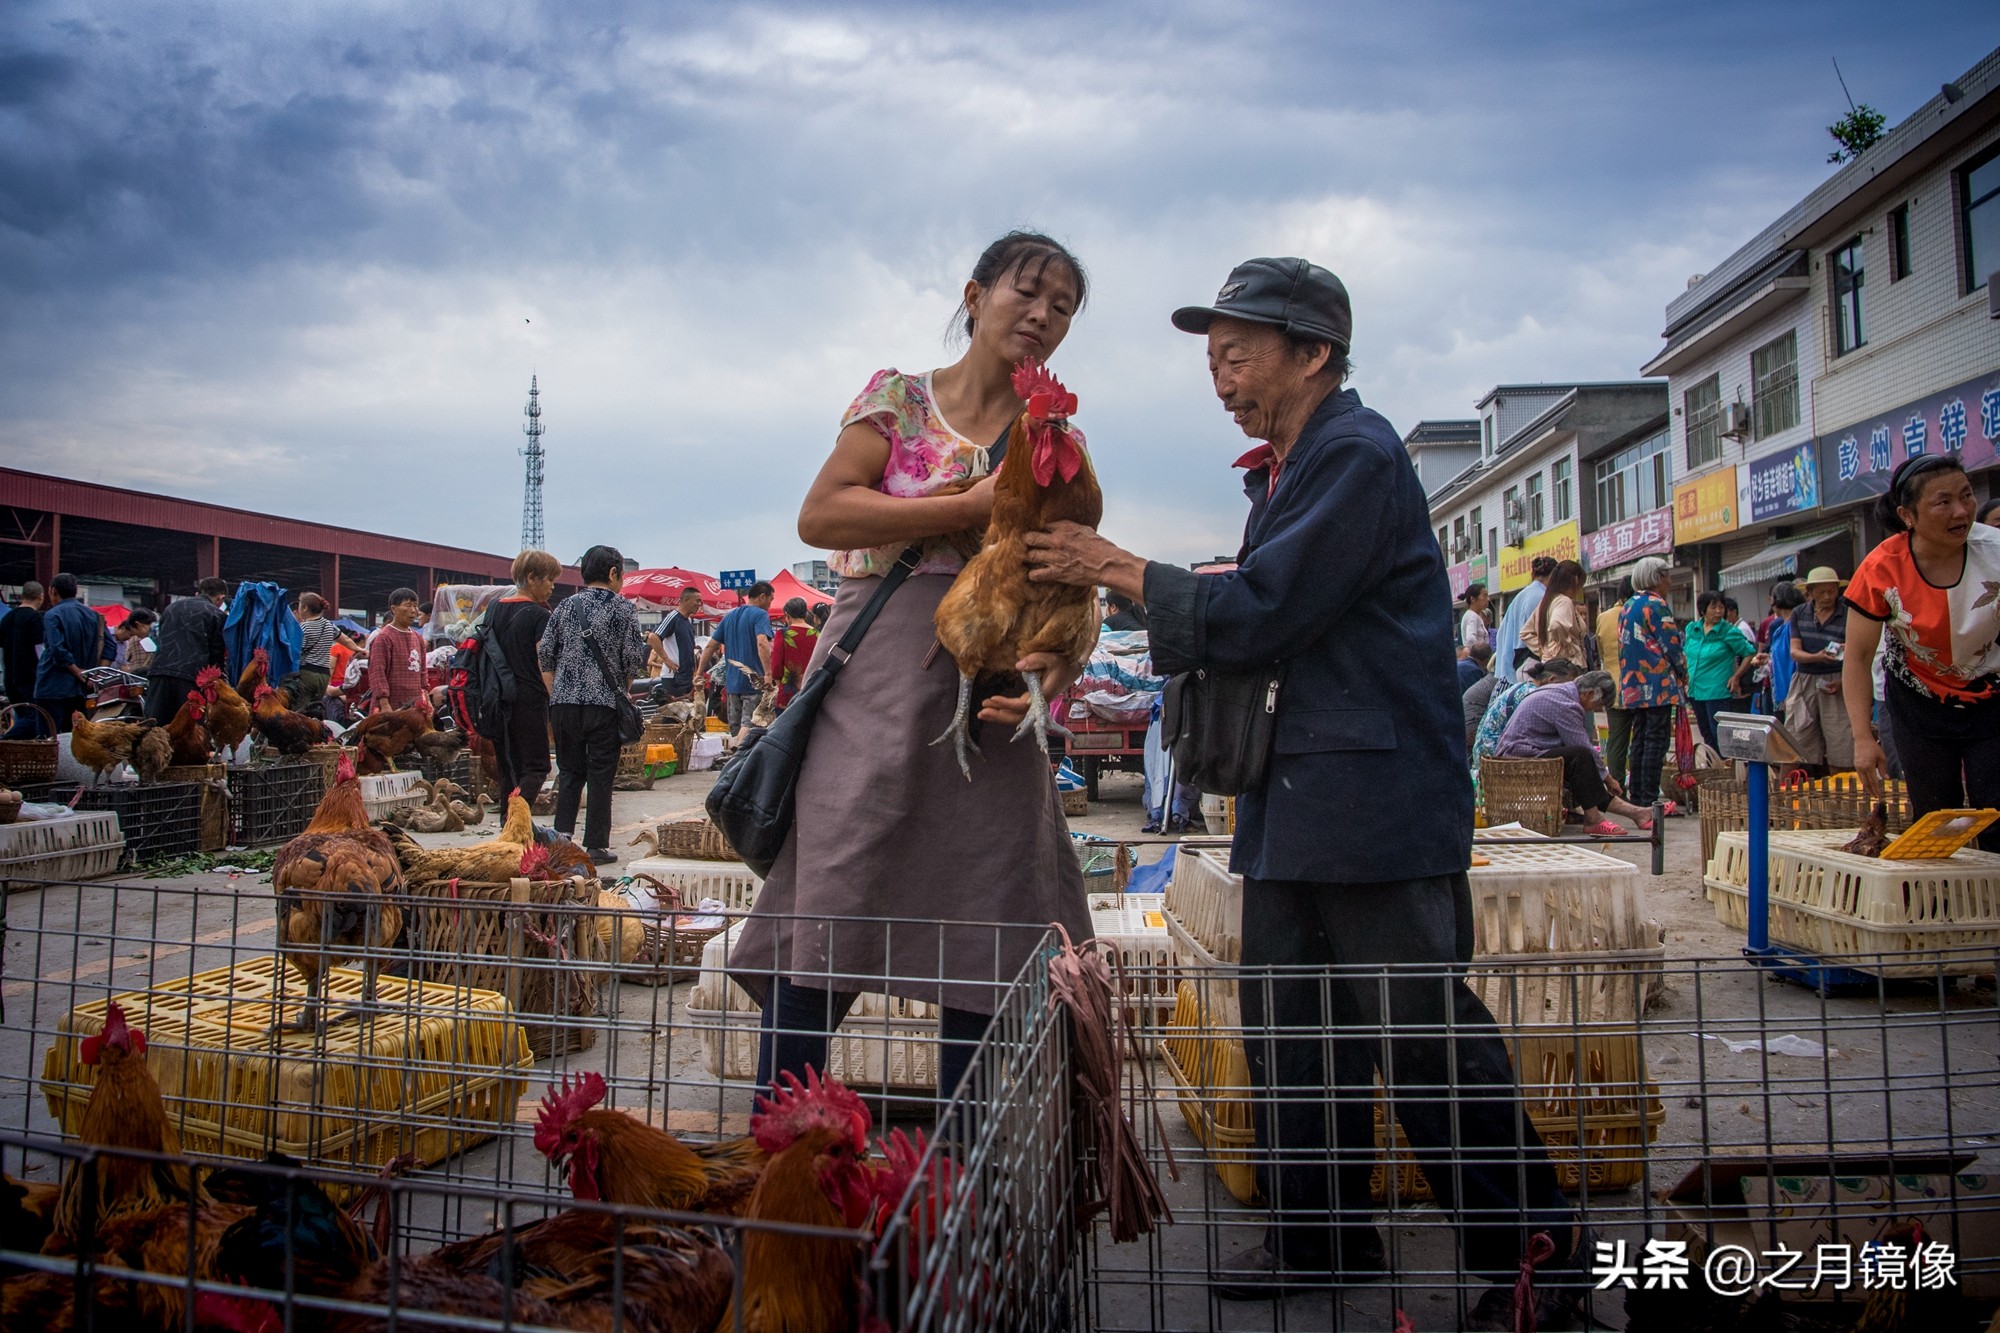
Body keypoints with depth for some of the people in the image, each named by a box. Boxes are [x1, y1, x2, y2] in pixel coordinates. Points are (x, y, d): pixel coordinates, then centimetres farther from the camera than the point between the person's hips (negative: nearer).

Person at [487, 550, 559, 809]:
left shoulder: (493, 609, 13)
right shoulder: (539, 615, -9)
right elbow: (544, 666, -14)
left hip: (497, 699, 7)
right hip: (529, 698, -7)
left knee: (509, 769, 14)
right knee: (536, 767, -4)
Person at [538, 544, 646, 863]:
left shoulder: (565, 606, 9)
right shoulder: (621, 609, -2)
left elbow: (544, 657, 8)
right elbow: (634, 660, -3)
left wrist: (556, 694, 15)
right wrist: (623, 688, 14)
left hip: (564, 702, 3)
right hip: (604, 703, -3)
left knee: (569, 771, 14)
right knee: (600, 775, 4)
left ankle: (562, 835, 7)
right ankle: (596, 845, 7)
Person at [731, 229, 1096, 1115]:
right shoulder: (898, 398, 7)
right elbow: (820, 515, -8)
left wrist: (1060, 662, -17)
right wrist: (974, 504, -13)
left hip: (991, 702, 3)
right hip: (878, 683, -3)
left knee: (987, 946, 4)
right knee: (826, 928, -4)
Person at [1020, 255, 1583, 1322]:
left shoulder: (1358, 456, -13)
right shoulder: (1283, 467, 16)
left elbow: (1262, 612, -18)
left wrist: (1123, 572, -10)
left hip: (1376, 798, -10)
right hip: (1296, 802, 10)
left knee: (1421, 1029, 0)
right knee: (1288, 1025, 14)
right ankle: (1318, 1239, 29)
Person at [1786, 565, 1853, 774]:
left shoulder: (1849, 615, -2)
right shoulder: (1799, 614, 7)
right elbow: (1794, 652, -1)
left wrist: (1842, 682, -16)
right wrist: (1817, 657, -21)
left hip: (1836, 683, -2)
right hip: (1804, 681, 2)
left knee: (1838, 745, -2)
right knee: (1794, 742, 0)